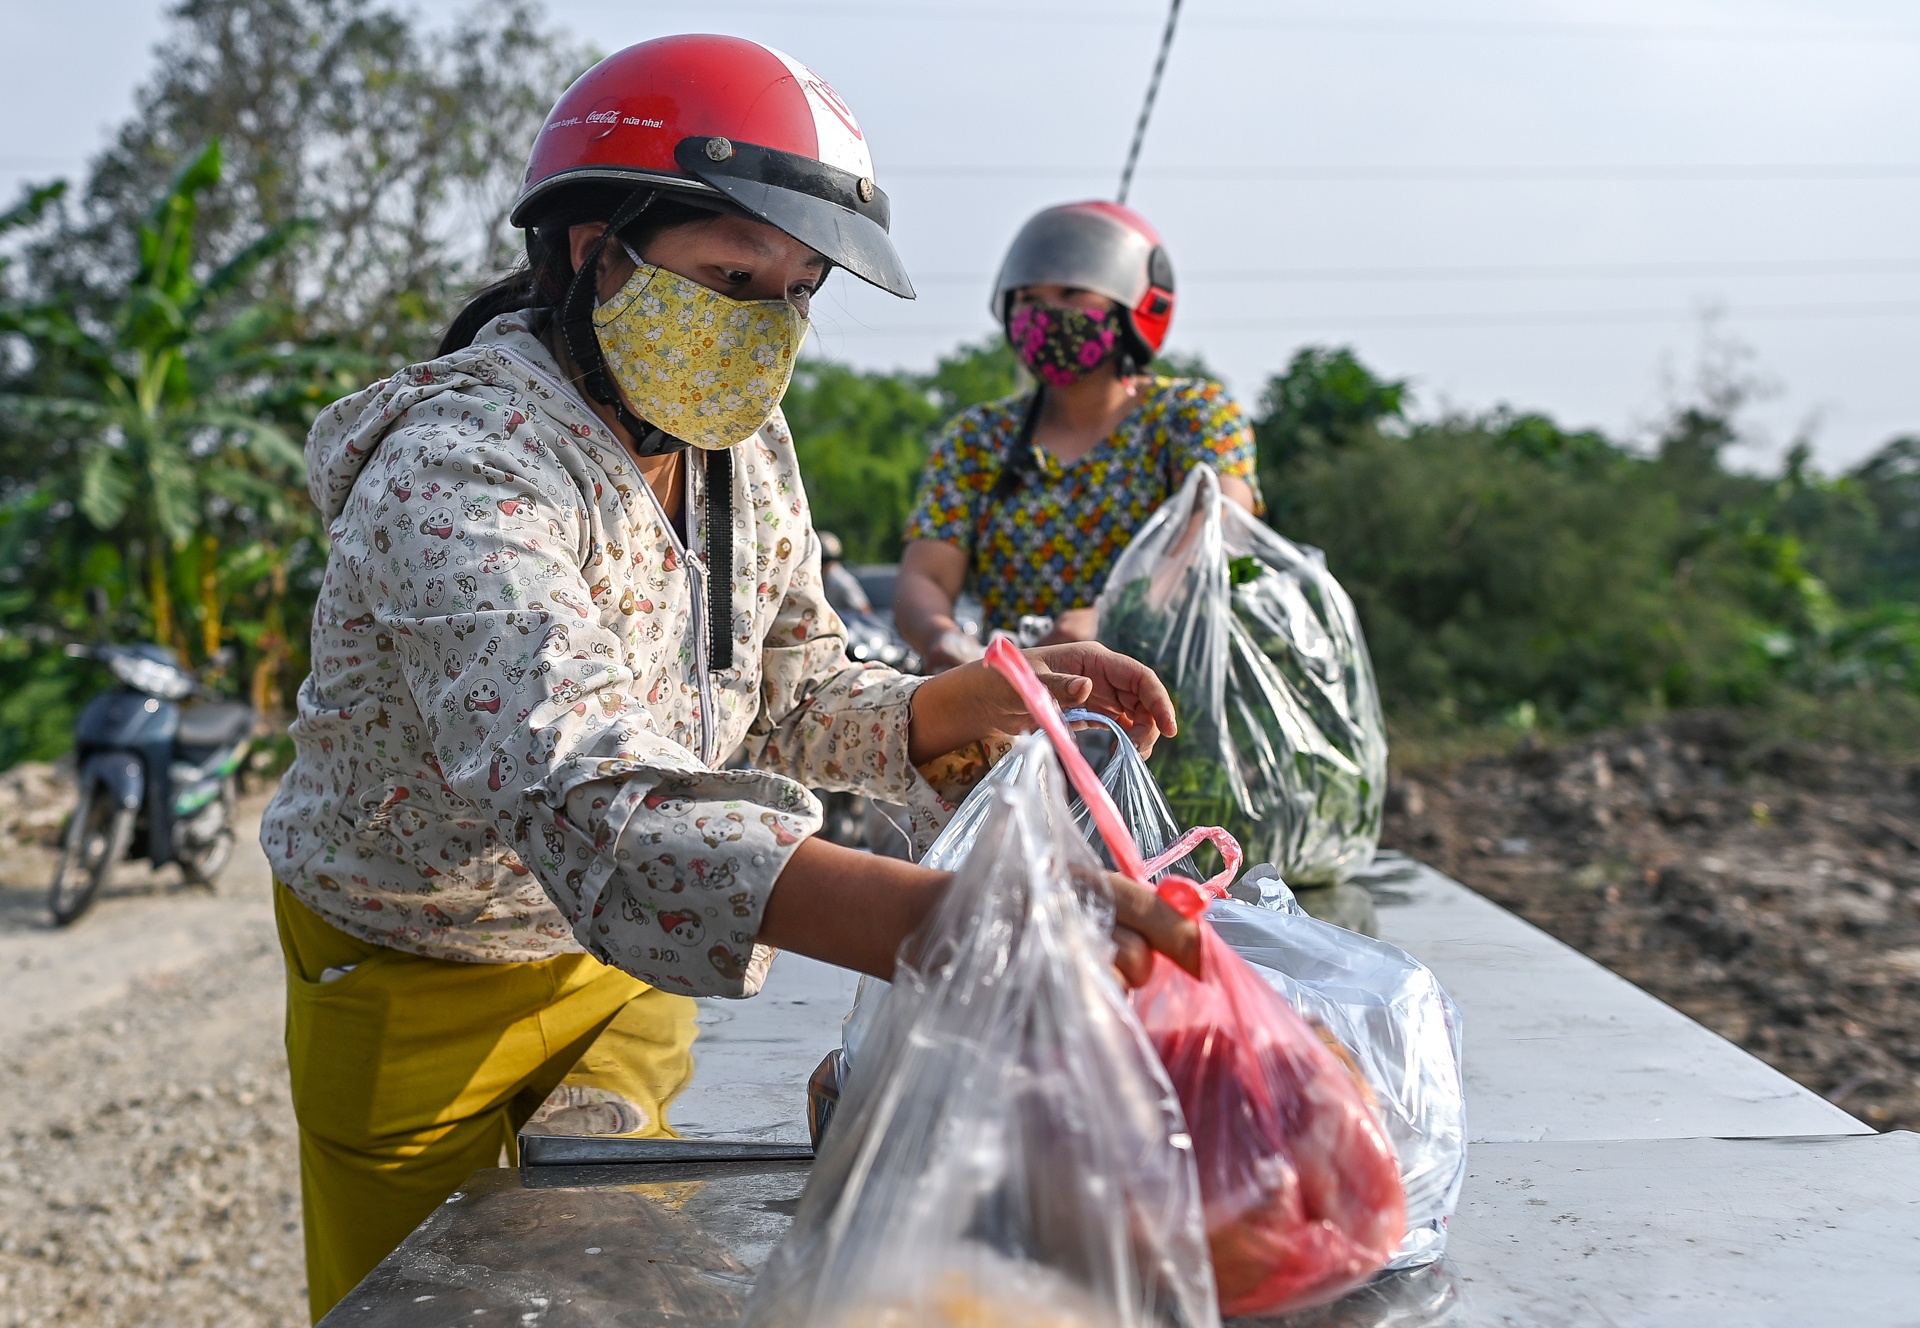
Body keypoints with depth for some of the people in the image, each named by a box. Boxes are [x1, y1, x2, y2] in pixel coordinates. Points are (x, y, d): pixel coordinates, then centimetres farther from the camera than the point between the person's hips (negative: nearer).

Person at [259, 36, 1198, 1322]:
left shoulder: (746, 444, -7)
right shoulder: (459, 477, -33)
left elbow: (794, 698, 2)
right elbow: (597, 809, -48)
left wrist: (984, 698, -19)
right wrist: (948, 919, -62)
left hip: (622, 967, 6)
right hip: (422, 994, -6)